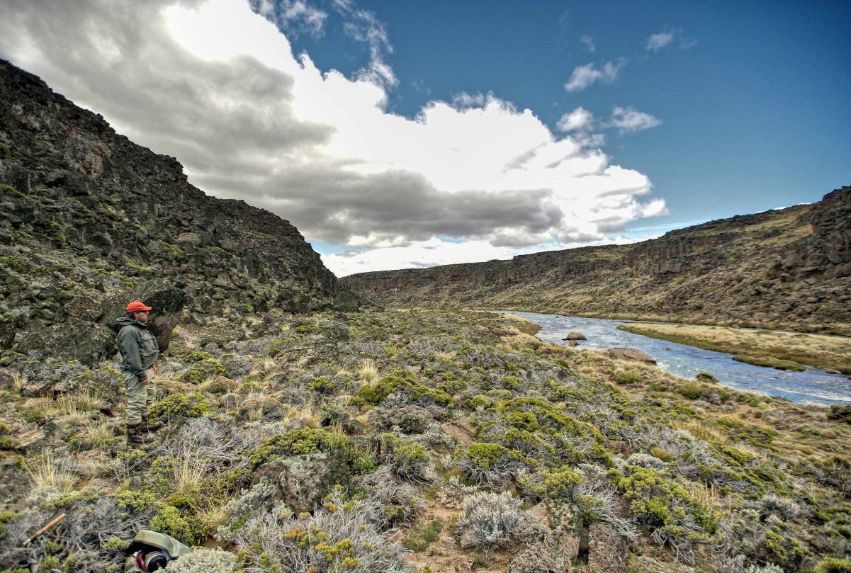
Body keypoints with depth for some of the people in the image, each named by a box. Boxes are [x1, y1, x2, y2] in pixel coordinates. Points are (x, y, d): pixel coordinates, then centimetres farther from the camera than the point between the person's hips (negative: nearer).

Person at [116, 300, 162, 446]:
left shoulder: (140, 328, 12)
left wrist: (151, 364, 20)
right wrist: (141, 374, -23)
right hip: (136, 373, -11)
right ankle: (133, 436, 1)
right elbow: (132, 356, -24)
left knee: (147, 399, 23)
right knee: (136, 403, -6)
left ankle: (143, 425, 38)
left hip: (145, 369, 11)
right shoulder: (129, 331, -20)